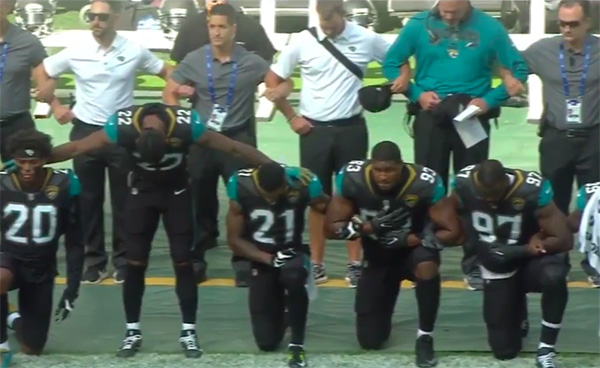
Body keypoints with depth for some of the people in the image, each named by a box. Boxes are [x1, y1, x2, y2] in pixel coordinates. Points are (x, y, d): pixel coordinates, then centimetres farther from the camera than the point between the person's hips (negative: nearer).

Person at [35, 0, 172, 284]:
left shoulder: (135, 51, -6)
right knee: (89, 199, 7)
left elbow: (167, 72, 6)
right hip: (86, 132, 1)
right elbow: (41, 73, 8)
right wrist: (55, 106, 1)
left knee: (123, 199, 5)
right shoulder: (75, 52, -5)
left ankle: (123, 259, 16)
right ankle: (95, 260, 16)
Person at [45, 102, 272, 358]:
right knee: (135, 262, -2)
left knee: (182, 261, -5)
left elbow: (234, 148, -22)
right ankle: (132, 331, 9)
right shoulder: (123, 125, -30)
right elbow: (77, 148, -19)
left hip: (177, 192, -1)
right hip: (142, 191, 1)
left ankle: (188, 332, 4)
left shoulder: (186, 125, -32)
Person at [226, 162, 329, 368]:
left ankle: (297, 345, -21)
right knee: (267, 342, -2)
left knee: (293, 277, -40)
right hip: (260, 260, 1)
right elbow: (234, 240, -11)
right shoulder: (241, 187, -20)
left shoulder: (302, 184, -22)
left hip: (293, 253, -1)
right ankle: (279, 307, 33)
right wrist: (269, 259, -22)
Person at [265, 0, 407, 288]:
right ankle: (316, 263, 14)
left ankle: (355, 264, 11)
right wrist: (291, 117, -1)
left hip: (351, 129, 0)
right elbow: (272, 81, 3)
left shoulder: (367, 39, -5)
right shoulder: (302, 41, -5)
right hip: (314, 130, 0)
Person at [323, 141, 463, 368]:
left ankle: (425, 337, -17)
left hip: (413, 248, -2)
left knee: (427, 264, -40)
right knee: (369, 340, 0)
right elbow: (331, 228, -16)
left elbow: (453, 233, -23)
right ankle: (382, 303, 36)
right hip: (377, 258, 2)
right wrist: (371, 227, -31)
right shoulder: (352, 178, -24)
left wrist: (407, 240, -29)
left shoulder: (424, 183, -29)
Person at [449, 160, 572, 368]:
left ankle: (546, 350, -22)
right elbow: (451, 217, 3)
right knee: (504, 350, 2)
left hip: (530, 258, -3)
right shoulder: (464, 185, -20)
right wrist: (474, 246, -10)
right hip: (497, 269, 3)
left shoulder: (532, 190, -29)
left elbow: (565, 240, -27)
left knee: (554, 276, -40)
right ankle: (515, 307, 35)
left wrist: (520, 251, -31)